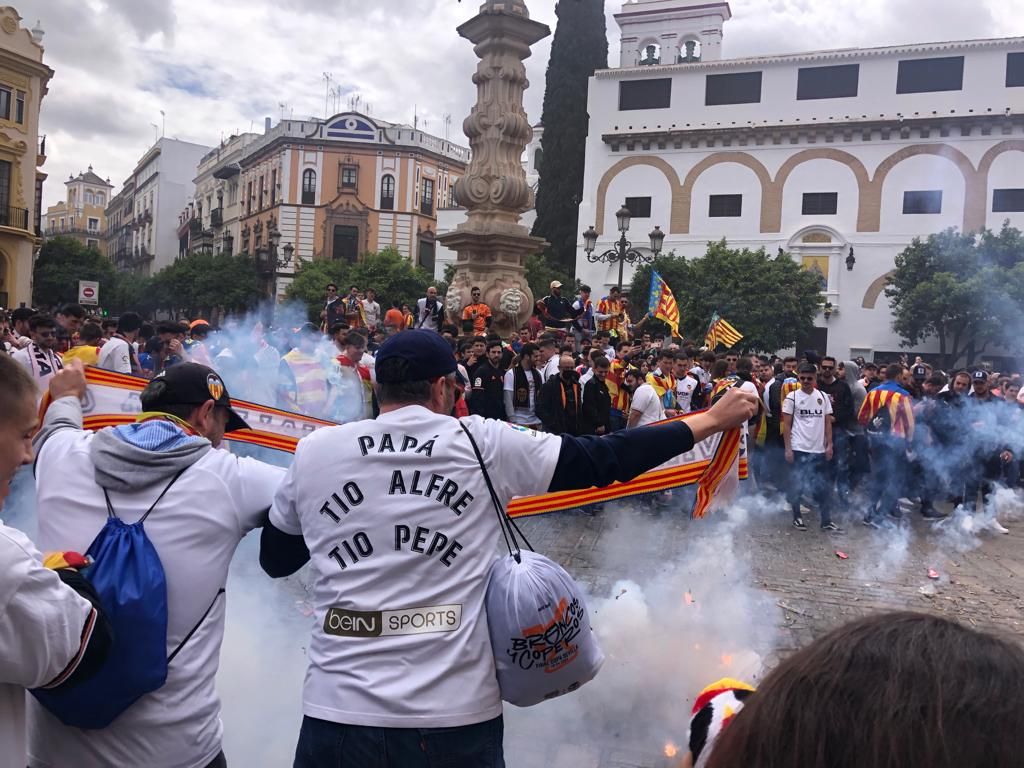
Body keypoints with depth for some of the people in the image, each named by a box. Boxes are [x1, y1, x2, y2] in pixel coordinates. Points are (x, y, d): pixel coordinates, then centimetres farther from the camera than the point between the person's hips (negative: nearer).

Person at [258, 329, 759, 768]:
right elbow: (603, 459, 1)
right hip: (455, 711, -1)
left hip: (339, 709, 1)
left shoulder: (313, 452, 0)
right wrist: (712, 419, 12)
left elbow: (275, 560, 14)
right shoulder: (481, 443, -5)